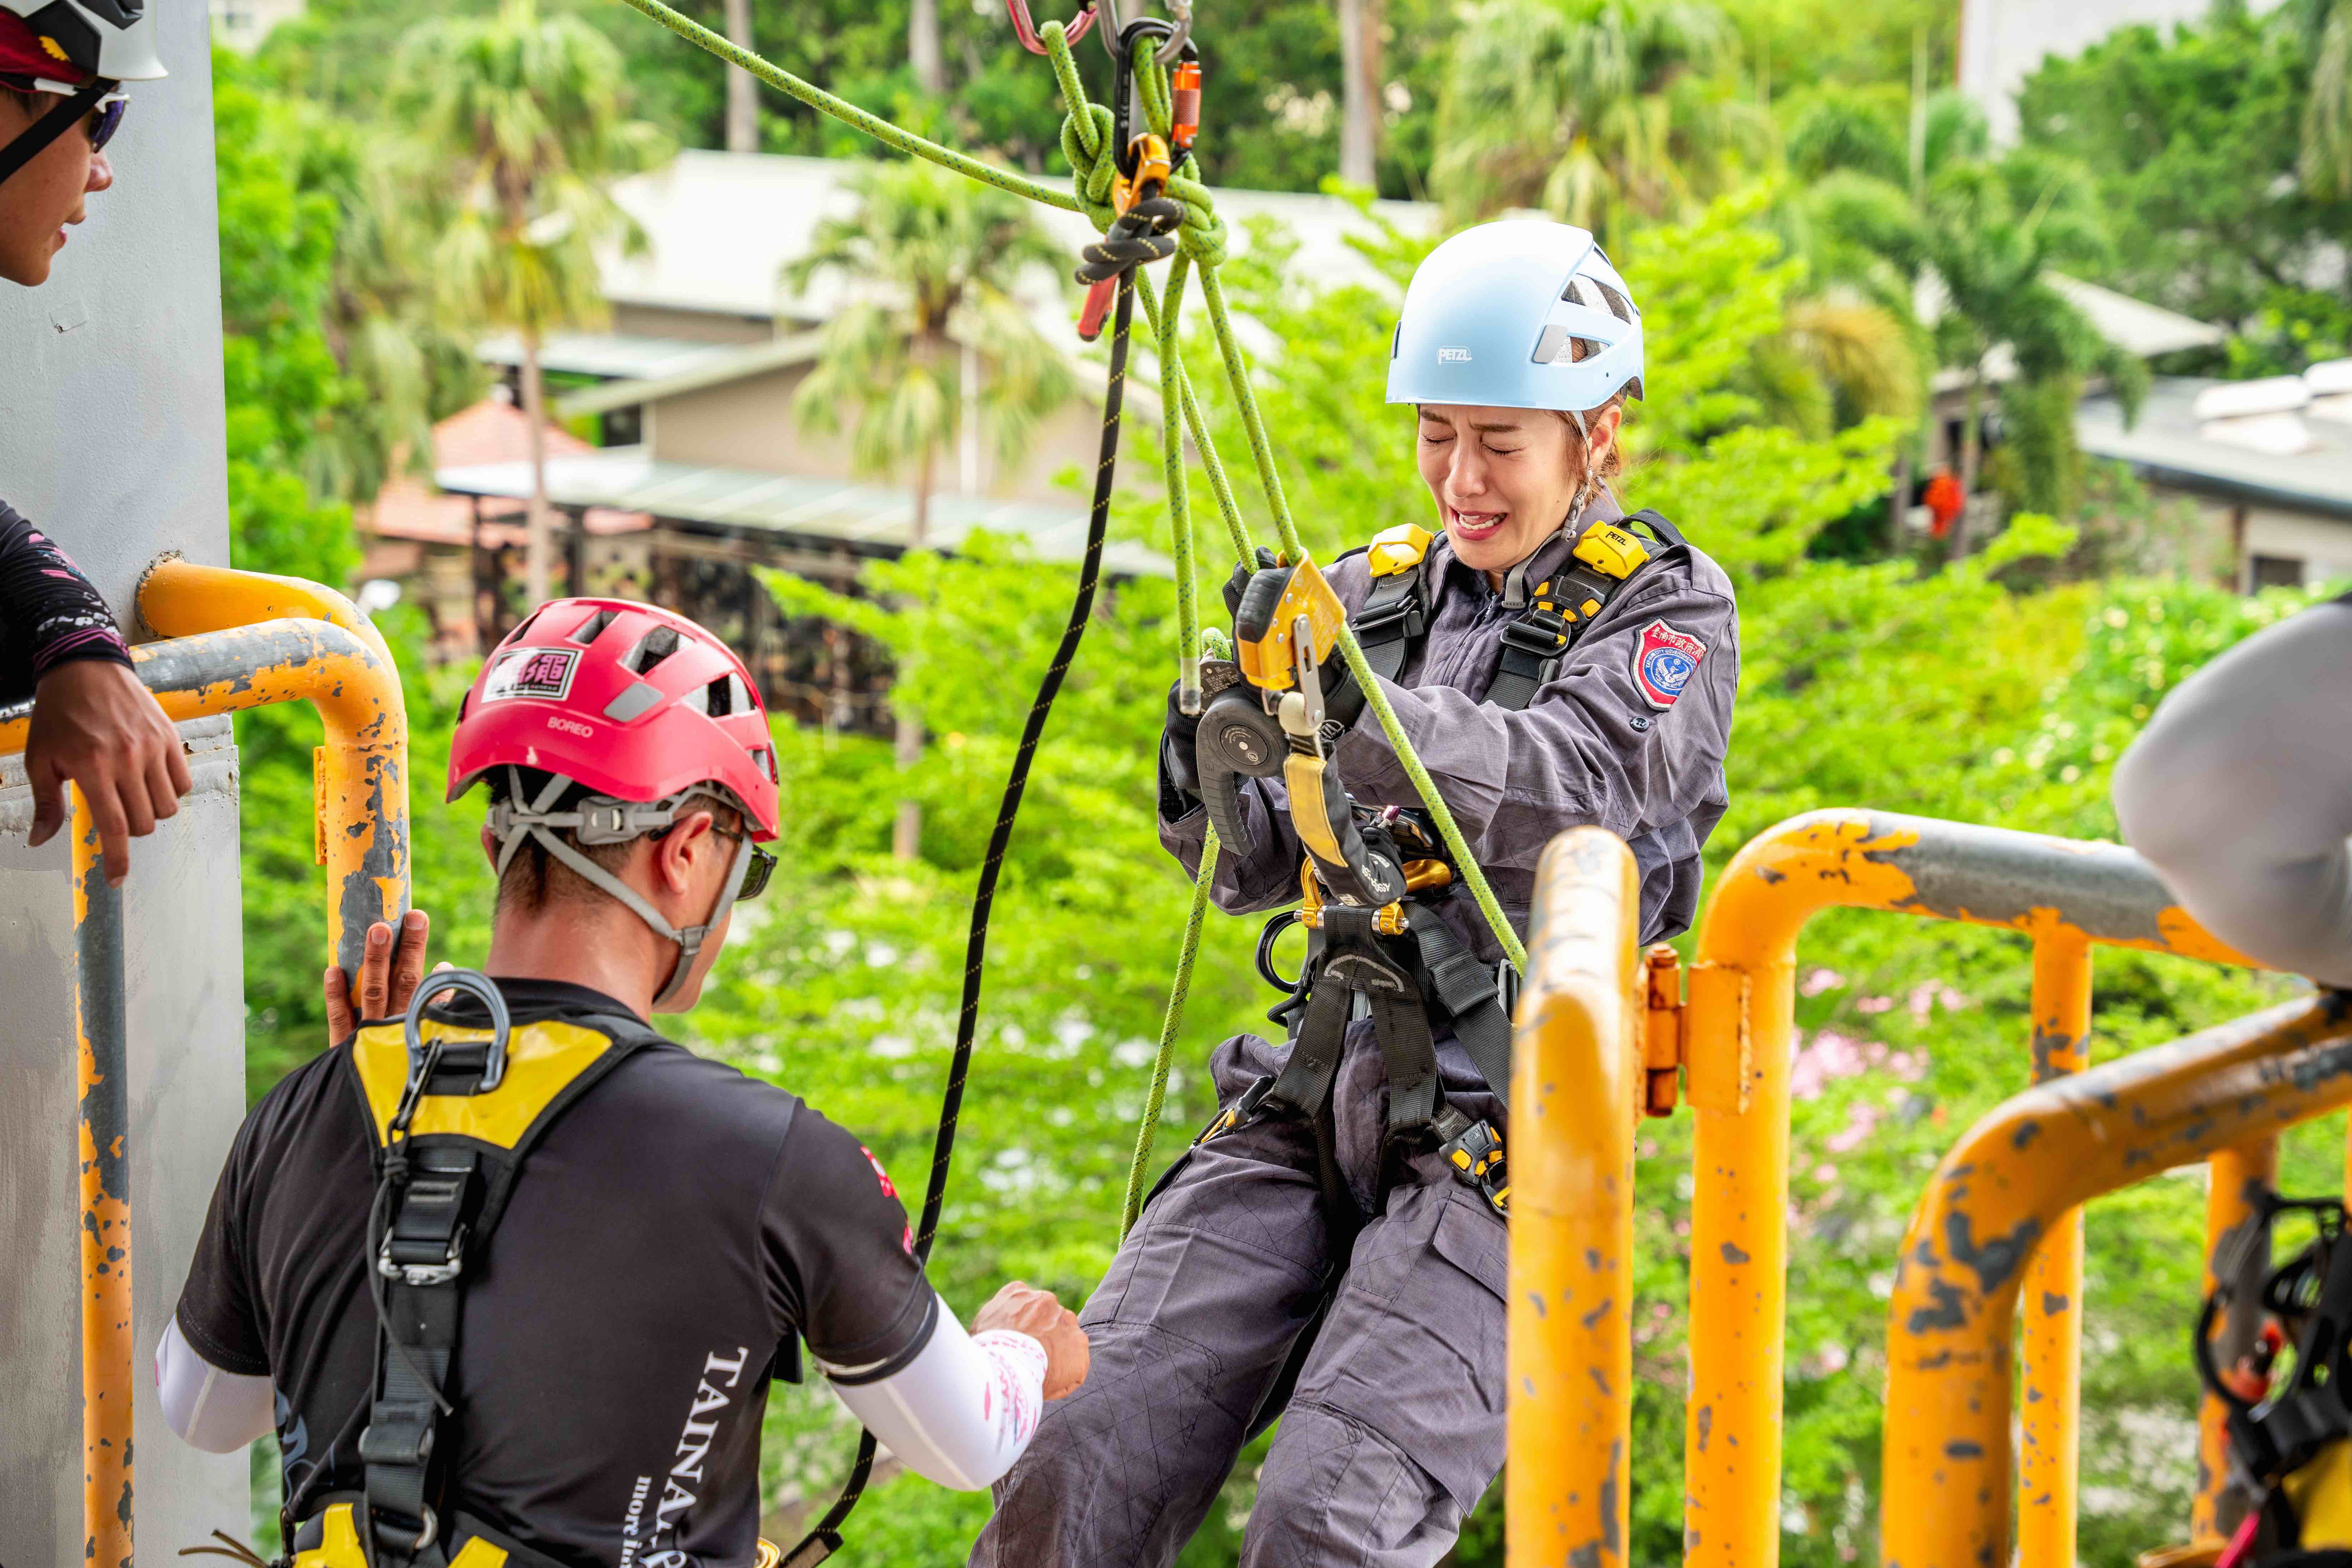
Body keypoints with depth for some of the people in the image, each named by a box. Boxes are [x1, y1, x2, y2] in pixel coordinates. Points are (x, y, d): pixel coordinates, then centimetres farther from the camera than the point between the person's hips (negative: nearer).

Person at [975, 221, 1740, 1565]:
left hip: (1503, 1136, -5)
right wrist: (1225, 740, -10)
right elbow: (1254, 870, 13)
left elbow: (1571, 792, -20)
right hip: (1315, 1101, 5)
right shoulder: (1379, 595, 16)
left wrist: (1358, 708, -36)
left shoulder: (1668, 609, 1)